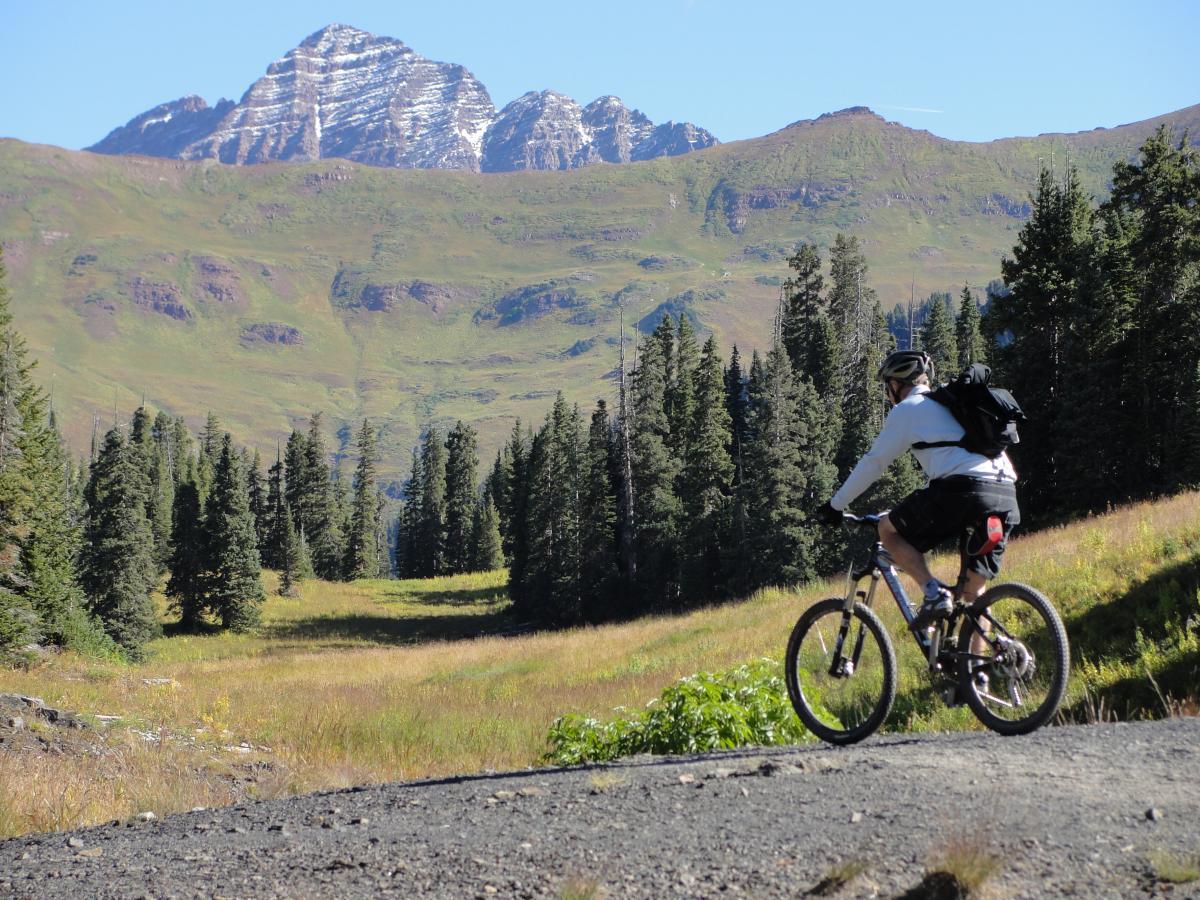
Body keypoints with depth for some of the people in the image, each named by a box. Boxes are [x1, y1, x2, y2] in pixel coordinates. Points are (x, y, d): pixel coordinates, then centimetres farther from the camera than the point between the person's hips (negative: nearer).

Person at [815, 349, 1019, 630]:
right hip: (1006, 496, 7)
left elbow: (873, 463, 12)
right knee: (974, 593, 15)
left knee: (888, 529, 14)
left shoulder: (907, 409, 11)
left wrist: (835, 505, 22)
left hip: (961, 490, -7)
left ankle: (934, 593, -3)